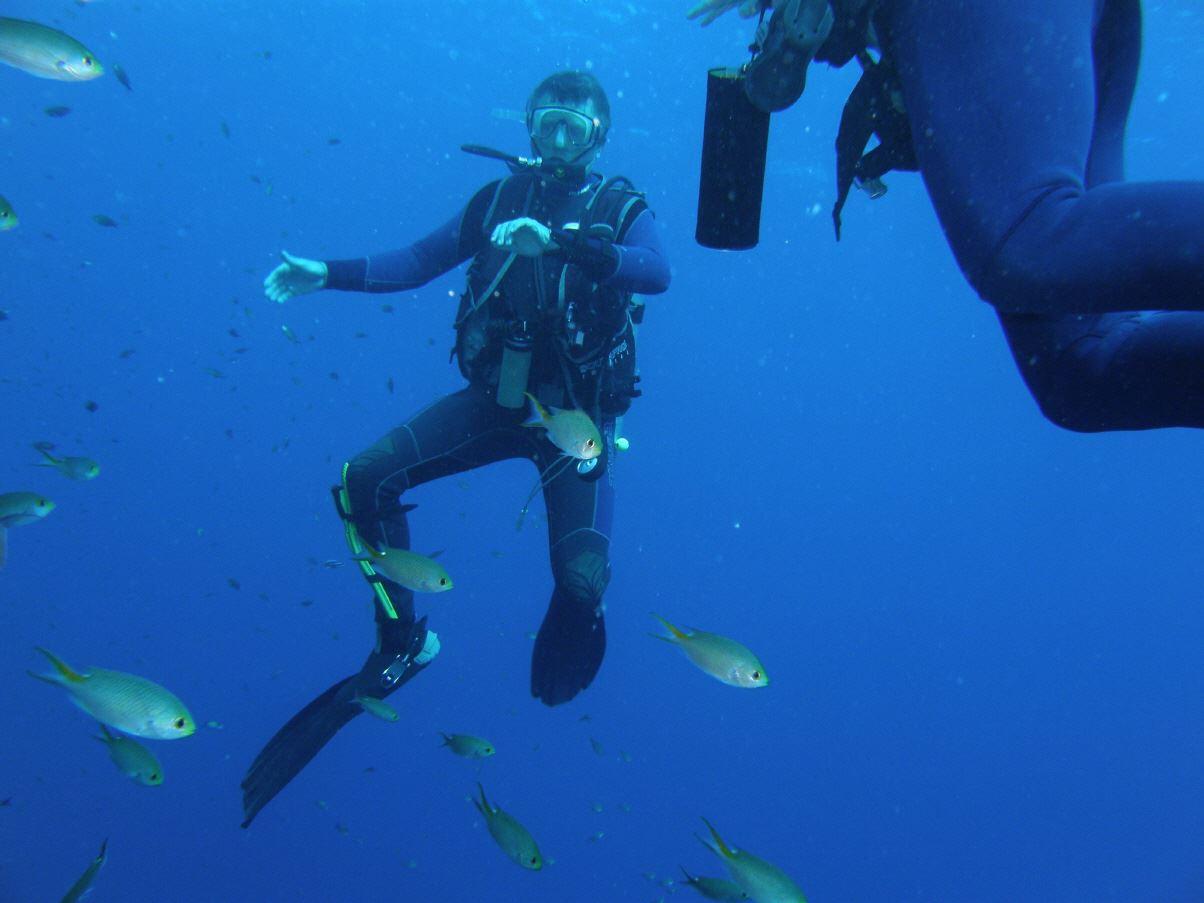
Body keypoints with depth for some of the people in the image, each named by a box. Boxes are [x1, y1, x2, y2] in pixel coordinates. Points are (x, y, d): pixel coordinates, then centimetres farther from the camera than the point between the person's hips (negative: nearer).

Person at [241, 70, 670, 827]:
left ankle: (574, 613, 24)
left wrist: (559, 239, -37)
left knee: (582, 576, -17)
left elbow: (657, 272, -24)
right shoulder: (500, 197, 8)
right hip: (495, 396, 4)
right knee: (365, 483, -12)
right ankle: (403, 645, 7)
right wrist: (330, 274, 1)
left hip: (575, 415, -3)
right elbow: (420, 261, 13)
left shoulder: (621, 209, -2)